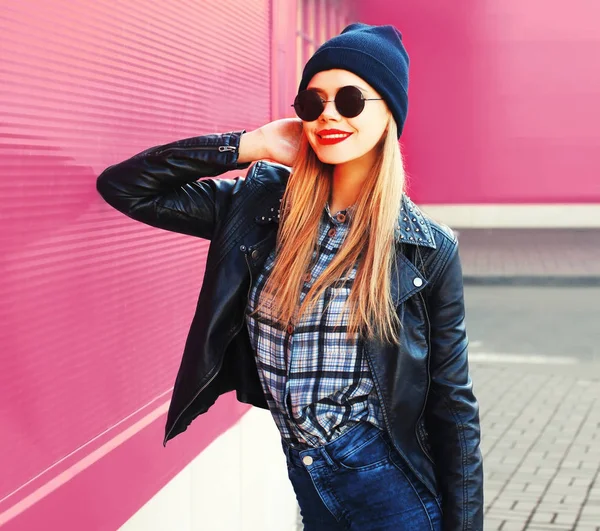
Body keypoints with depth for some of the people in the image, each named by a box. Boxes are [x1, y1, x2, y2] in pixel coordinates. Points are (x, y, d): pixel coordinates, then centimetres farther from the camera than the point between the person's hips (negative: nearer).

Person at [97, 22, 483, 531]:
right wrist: (251, 145, -7)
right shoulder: (258, 206, -1)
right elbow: (122, 186, -2)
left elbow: (452, 405, -3)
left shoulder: (428, 248, -7)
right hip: (281, 475, 3)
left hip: (386, 484, -3)